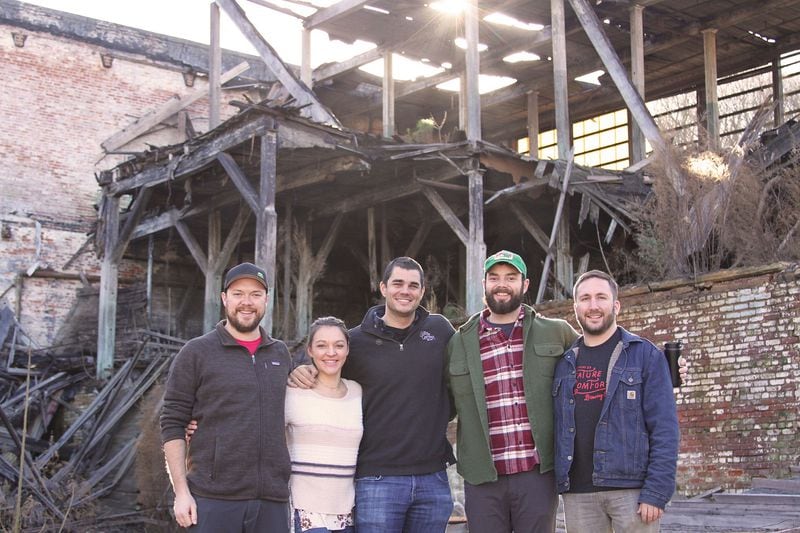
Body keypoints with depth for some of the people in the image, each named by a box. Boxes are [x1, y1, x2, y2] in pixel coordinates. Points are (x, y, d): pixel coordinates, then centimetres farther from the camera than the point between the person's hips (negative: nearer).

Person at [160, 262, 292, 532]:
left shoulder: (281, 354, 13)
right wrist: (181, 491, -8)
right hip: (213, 498, -3)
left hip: (273, 499, 4)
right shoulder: (197, 352, 1)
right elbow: (172, 424, -1)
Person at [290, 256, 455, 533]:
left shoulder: (440, 329, 5)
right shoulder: (356, 340, 0)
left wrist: (438, 417, 9)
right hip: (378, 479, -2)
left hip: (433, 478, 2)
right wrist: (299, 373, -7)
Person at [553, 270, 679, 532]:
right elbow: (558, 430, 13)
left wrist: (656, 492, -13)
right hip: (577, 494, 4)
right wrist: (558, 482, 2)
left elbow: (665, 430, -6)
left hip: (631, 489, -4)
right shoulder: (565, 364, 12)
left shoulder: (645, 355, 0)